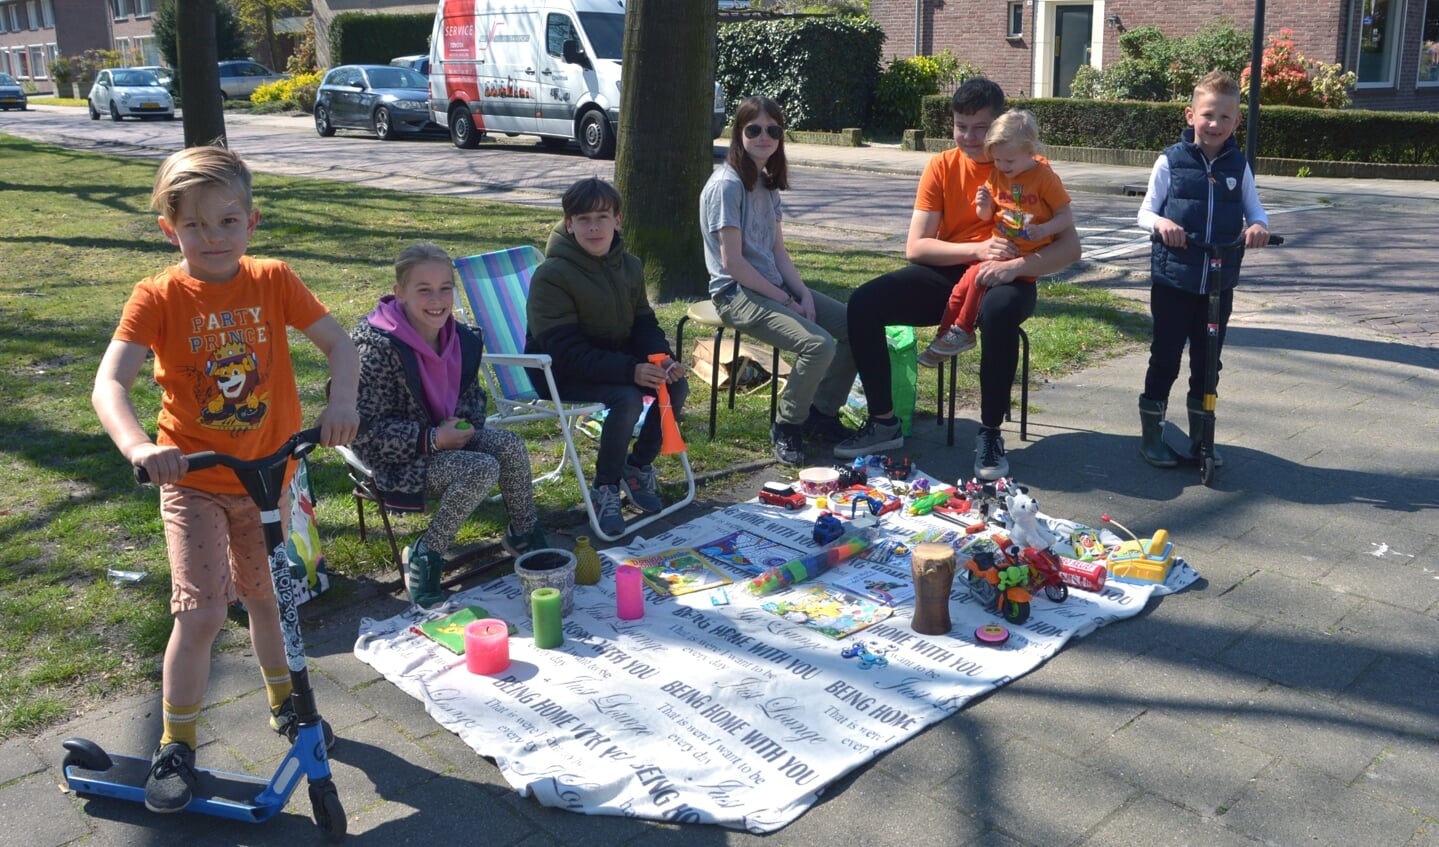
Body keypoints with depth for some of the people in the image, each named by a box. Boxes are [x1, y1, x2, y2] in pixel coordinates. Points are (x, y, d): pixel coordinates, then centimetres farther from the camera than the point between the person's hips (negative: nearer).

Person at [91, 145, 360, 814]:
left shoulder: (273, 281, -7)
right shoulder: (158, 296, -14)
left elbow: (338, 342, -7)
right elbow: (108, 383, -24)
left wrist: (340, 402, -27)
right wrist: (137, 446, -43)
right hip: (194, 482, -2)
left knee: (268, 597, 18)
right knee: (202, 615, -9)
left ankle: (284, 702, 42)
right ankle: (175, 746, 13)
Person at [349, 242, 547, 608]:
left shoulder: (463, 340, -1)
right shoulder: (378, 347, -22)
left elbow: (473, 395, 16)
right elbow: (364, 430, -21)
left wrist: (465, 422, -7)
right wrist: (432, 439, -24)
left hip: (446, 437, 7)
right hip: (399, 459, -7)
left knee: (511, 444, -16)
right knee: (483, 470, -27)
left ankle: (523, 535, 4)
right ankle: (424, 557, -11)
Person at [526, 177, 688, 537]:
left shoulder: (629, 266, 4)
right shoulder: (551, 275, -18)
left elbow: (643, 324, 8)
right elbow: (565, 351, -24)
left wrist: (663, 358, -16)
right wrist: (630, 370, -33)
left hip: (616, 359, 7)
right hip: (562, 373, -7)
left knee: (677, 384, -13)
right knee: (627, 399, -31)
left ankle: (638, 468, 6)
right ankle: (605, 489, -10)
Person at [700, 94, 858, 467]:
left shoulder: (767, 183, 12)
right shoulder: (726, 185, -13)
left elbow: (778, 252, 12)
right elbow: (732, 262, -18)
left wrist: (803, 294, -5)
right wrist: (786, 300, -13)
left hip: (775, 286, 9)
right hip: (738, 293, -9)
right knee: (819, 344, -27)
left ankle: (822, 412, 13)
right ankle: (787, 427, -4)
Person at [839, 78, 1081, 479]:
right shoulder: (942, 167, 2)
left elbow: (1070, 246, -9)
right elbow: (915, 248, -4)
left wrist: (1016, 266, -27)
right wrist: (979, 250, -19)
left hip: (1005, 281, -3)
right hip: (948, 275, 3)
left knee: (998, 314, -40)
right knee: (864, 303, -19)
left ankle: (990, 434, -22)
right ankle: (884, 422, -6)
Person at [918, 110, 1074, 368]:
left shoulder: (1045, 178, -10)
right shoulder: (996, 176, 5)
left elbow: (1067, 216, -8)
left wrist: (1044, 229, -26)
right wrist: (984, 207, -9)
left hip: (1027, 257, -5)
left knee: (978, 275, -23)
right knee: (964, 285, -11)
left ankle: (961, 332, -9)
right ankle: (944, 337, -1)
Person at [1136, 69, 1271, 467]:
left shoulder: (1238, 165, 5)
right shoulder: (1171, 161, -4)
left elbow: (1254, 209, 7)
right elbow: (1146, 211, -3)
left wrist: (1258, 225, -16)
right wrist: (1161, 223, -25)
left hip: (1219, 284, 3)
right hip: (1173, 280, -3)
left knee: (1207, 361, 12)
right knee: (1165, 358, 3)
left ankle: (1200, 434, 25)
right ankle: (1151, 433, 16)